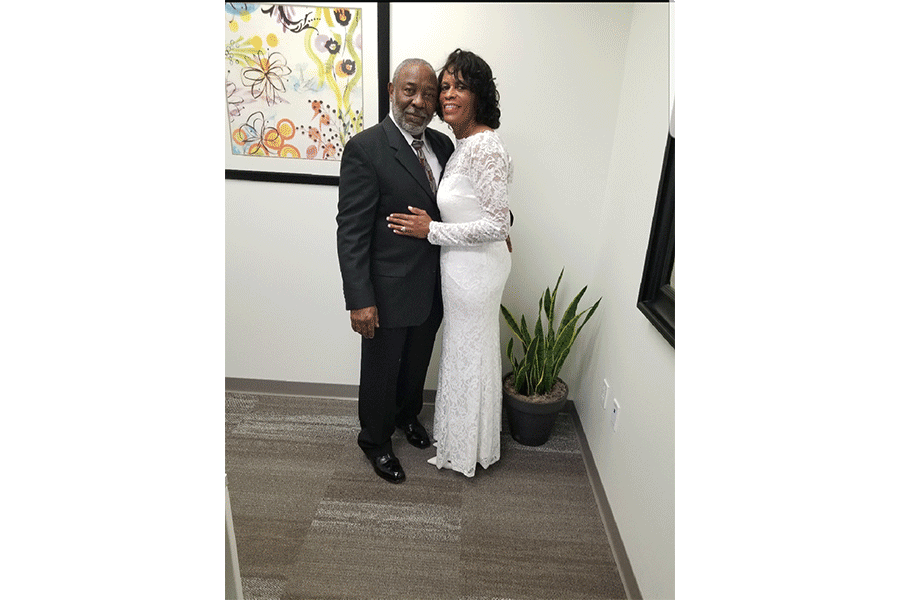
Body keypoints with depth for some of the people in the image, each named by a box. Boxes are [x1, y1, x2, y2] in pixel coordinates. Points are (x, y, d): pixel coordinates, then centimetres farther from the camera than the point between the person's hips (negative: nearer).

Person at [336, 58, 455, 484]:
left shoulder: (443, 145, 4)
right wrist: (359, 300, -22)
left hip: (433, 288, 6)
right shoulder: (365, 149, -16)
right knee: (382, 371, 14)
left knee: (417, 364, 25)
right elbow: (351, 231, -19)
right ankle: (375, 441, 40)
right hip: (389, 291, -6)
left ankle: (407, 415, 53)